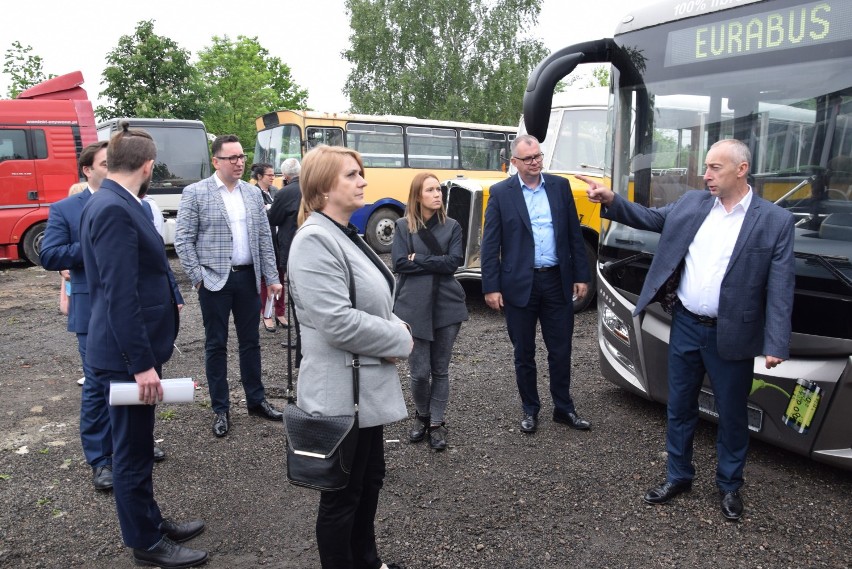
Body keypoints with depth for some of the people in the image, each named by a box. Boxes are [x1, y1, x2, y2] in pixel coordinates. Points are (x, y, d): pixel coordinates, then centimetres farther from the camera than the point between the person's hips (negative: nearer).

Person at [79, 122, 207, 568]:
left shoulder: (113, 204, 9)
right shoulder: (114, 211, -21)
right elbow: (120, 297, -25)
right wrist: (142, 363, -23)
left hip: (132, 349, 10)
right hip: (127, 356, -10)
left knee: (137, 446, 21)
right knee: (132, 451, 6)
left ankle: (150, 523, 38)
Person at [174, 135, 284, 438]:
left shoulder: (253, 193, 9)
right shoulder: (195, 193, -4)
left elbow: (264, 238, 9)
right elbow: (183, 239, -5)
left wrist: (272, 277, 5)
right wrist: (198, 278, -9)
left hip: (248, 277, 4)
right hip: (215, 280, -4)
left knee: (250, 341, 12)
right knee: (216, 345, 6)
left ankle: (256, 400, 26)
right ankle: (220, 410, 18)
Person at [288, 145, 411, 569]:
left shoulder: (345, 235, 10)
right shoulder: (315, 240, -20)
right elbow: (338, 322, -28)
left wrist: (394, 327, 0)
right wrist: (399, 339, -14)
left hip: (366, 386, 10)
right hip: (342, 391, -10)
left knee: (370, 479, 23)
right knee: (342, 494, 8)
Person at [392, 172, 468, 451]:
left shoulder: (452, 226, 7)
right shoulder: (403, 226, 3)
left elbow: (454, 261, -6)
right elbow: (399, 263, -9)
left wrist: (419, 259, -8)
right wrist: (436, 262, -7)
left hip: (447, 306, 2)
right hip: (414, 307, -1)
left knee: (440, 370, 9)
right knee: (419, 371, 1)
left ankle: (436, 423, 24)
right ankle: (421, 416, 29)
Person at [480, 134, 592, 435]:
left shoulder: (560, 186, 5)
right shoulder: (501, 193, -3)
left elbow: (574, 235, 7)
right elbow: (490, 244, -4)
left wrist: (581, 275, 3)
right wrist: (491, 287, -9)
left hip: (557, 281, 2)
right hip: (519, 285, -2)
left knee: (561, 350, 11)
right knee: (524, 353, 11)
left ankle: (564, 408, 28)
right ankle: (530, 410, 28)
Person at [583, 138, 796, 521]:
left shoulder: (775, 221, -9)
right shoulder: (691, 203, 2)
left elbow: (780, 289, -11)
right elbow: (652, 218, 15)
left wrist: (776, 345, -16)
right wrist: (611, 201, -1)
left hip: (731, 336, -3)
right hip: (685, 326, 4)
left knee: (731, 414, 13)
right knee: (679, 407, 15)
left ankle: (729, 486, 34)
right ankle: (678, 476, 34)